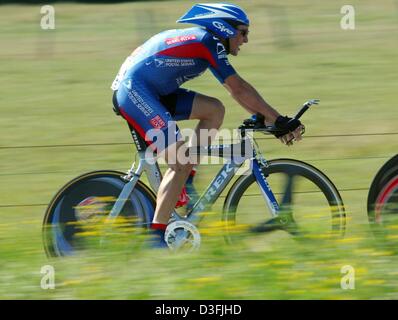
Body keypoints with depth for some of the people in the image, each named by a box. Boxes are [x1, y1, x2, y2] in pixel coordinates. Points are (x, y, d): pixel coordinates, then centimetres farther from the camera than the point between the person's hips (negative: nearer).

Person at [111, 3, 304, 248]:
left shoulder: (203, 41, 17)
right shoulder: (209, 41, -11)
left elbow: (236, 90, 17)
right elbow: (239, 89, -15)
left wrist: (271, 120, 10)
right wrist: (280, 121, -13)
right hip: (133, 91, -10)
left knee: (214, 110, 6)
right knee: (181, 163, -17)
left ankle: (185, 182, 6)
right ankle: (156, 238, -20)